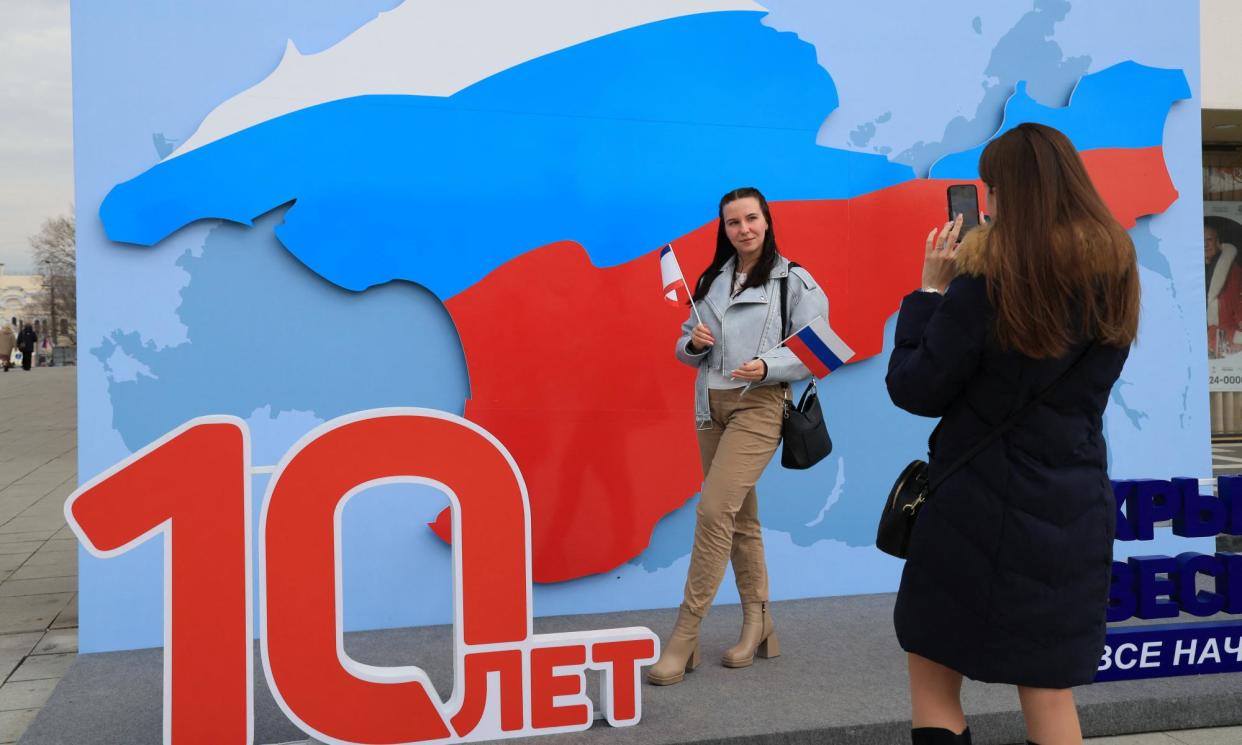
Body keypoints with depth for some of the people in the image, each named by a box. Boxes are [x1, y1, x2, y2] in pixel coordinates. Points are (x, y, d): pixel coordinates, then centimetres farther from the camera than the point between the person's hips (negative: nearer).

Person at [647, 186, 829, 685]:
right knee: (739, 519, 11)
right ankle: (757, 626, 23)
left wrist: (767, 366, -21)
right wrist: (692, 343, -5)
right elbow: (685, 351, 18)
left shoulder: (794, 281, -2)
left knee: (714, 509, -18)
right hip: (712, 406, 6)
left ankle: (684, 637, -11)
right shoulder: (711, 281, 15)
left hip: (759, 405, -6)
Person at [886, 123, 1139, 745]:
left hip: (981, 509, -5)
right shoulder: (1115, 272, 2)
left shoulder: (986, 281, -17)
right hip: (1075, 510, 6)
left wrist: (932, 288, -3)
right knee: (1049, 693, 16)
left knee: (933, 677, 13)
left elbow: (913, 390, -11)